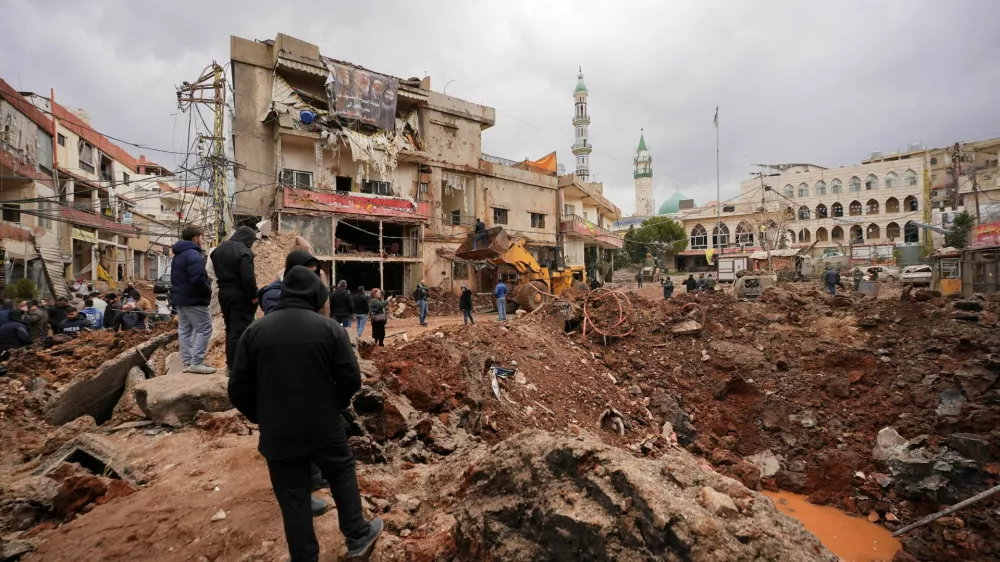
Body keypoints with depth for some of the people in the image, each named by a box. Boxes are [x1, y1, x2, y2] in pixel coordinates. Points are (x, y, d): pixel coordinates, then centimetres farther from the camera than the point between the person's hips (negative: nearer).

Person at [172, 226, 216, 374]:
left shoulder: (177, 256, 17)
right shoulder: (193, 254, -17)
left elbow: (176, 279, 21)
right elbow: (197, 279, -25)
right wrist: (208, 291, -10)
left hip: (180, 298, 10)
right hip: (194, 300, -10)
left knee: (185, 331, 10)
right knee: (204, 329, -5)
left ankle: (187, 362, 14)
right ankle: (196, 363, -7)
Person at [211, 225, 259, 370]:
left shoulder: (219, 249, 12)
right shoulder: (243, 251, -17)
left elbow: (219, 272, 18)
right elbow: (248, 277, -23)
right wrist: (254, 295, -14)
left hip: (224, 293, 9)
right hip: (240, 295, -9)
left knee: (230, 328, 17)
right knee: (240, 330, -4)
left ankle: (231, 363, 24)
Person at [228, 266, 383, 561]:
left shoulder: (254, 331, -4)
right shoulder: (329, 327, -10)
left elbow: (238, 390, -1)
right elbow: (351, 379, -11)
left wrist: (263, 418, 15)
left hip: (278, 434, 1)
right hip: (324, 427, -1)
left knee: (293, 498, 13)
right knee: (343, 475, 21)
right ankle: (357, 536, 33)